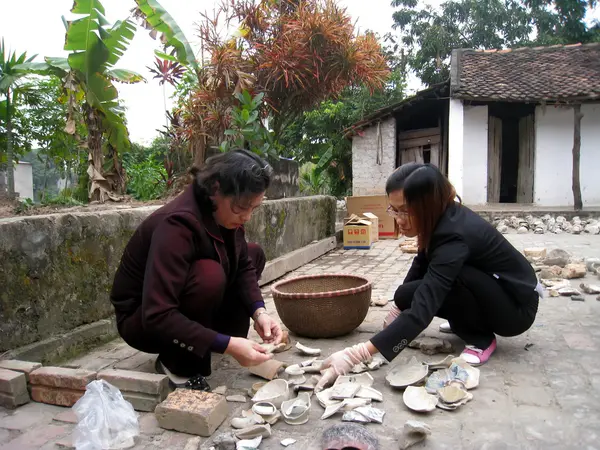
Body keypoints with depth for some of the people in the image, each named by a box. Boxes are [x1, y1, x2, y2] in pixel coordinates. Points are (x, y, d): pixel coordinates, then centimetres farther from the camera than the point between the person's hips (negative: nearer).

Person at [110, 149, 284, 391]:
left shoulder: (222, 211, -11)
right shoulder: (177, 224, -33)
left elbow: (243, 265, 0)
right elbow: (157, 317, -36)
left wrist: (259, 312, -17)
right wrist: (227, 345, -37)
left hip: (184, 309, 8)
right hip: (142, 321, -8)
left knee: (254, 254, 2)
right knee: (209, 275, -36)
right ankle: (179, 365, -12)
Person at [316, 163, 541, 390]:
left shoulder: (454, 235, -34)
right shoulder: (443, 217, -9)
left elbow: (421, 312, -41)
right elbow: (422, 265, 10)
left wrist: (357, 354, -44)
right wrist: (399, 305, 3)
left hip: (517, 307, -8)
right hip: (492, 287, 8)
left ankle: (481, 340, -6)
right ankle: (472, 322, 13)